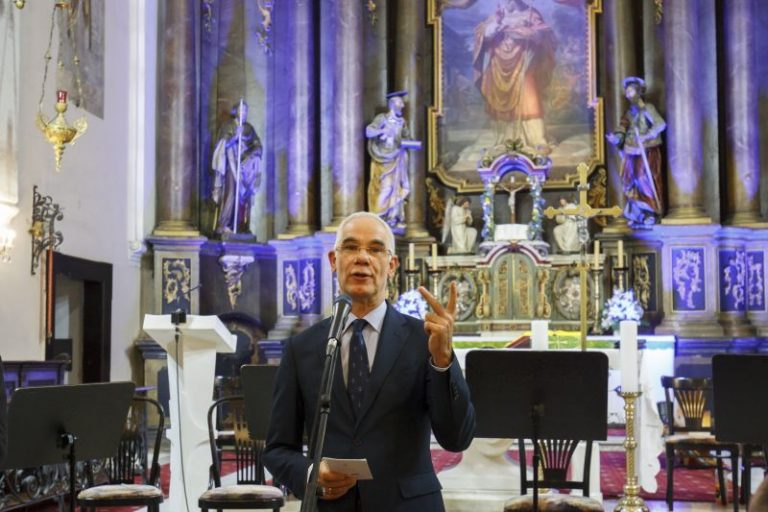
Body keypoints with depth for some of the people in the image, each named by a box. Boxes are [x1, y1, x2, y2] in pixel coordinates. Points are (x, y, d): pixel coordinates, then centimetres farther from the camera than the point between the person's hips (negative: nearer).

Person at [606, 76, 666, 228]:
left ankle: (652, 214, 4)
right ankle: (638, 215, 16)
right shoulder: (630, 112, 14)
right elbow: (622, 129, 5)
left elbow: (661, 124, -20)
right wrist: (616, 138, -15)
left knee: (646, 182, -6)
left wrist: (646, 136, -26)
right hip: (632, 153, 7)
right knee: (631, 183, 6)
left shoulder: (647, 109, -7)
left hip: (647, 152, -7)